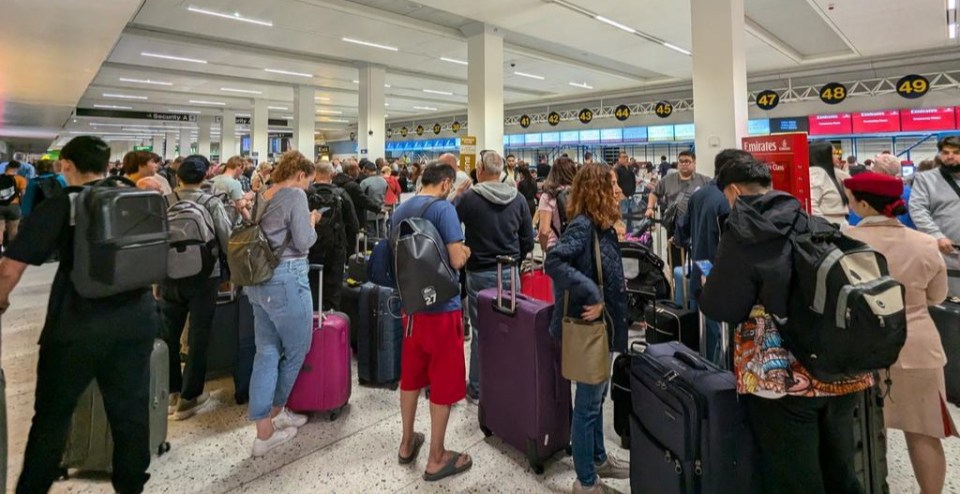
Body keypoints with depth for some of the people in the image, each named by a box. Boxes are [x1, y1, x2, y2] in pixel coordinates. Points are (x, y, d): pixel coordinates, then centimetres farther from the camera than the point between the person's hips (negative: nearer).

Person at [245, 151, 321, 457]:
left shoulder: (263, 197, 14)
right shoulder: (295, 195, -11)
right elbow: (303, 242, -14)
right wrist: (312, 222, 3)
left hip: (259, 280, 9)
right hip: (286, 280, -9)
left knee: (267, 352, 11)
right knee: (297, 350, 11)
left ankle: (263, 431, 16)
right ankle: (275, 412, 27)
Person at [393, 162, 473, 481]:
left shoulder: (400, 210, 7)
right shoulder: (444, 208, -16)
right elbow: (457, 260, -20)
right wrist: (466, 251, 1)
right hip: (441, 306, -7)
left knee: (411, 375, 20)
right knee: (444, 382, 6)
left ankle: (407, 443, 35)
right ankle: (437, 459, 19)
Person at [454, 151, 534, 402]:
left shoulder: (468, 198, -11)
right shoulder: (518, 199, -1)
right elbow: (528, 240, 4)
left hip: (479, 273, -2)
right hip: (510, 274, 3)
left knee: (481, 331, 7)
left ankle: (477, 388, 19)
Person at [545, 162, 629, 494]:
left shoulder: (601, 226, 8)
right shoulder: (582, 225, -20)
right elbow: (554, 261, -35)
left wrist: (617, 318, 13)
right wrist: (592, 295, -32)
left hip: (603, 325, 10)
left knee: (597, 396, 23)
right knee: (587, 402, 5)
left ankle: (598, 459, 42)